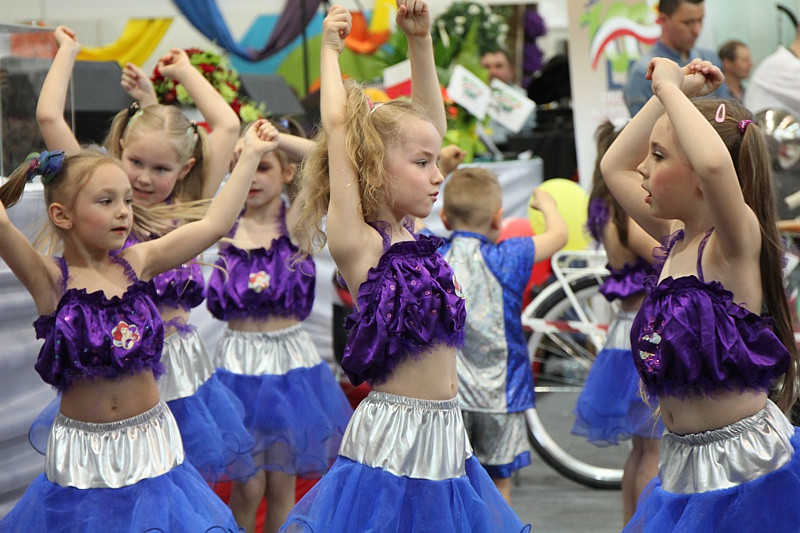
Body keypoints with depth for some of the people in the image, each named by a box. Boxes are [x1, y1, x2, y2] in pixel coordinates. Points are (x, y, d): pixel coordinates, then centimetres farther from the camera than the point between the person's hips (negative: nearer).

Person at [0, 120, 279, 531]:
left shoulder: (137, 263, 2)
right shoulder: (50, 280, -9)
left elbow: (214, 224, 4)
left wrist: (250, 155, 8)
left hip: (150, 438, 3)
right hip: (84, 451, -3)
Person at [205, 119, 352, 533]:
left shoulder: (297, 220, -4)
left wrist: (278, 138, -20)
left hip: (290, 359, 0)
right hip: (238, 358, 0)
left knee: (281, 484, 10)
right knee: (248, 486, 1)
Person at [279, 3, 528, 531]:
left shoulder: (408, 233, 9)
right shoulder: (359, 244, -10)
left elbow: (433, 119, 17)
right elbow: (337, 124, -14)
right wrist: (331, 49, 0)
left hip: (446, 433, 7)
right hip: (393, 438, -7)